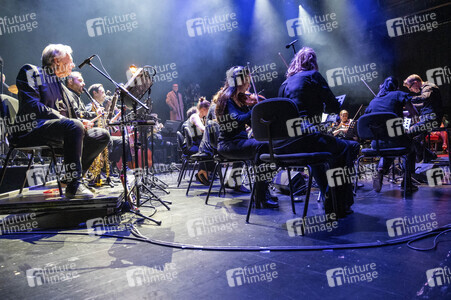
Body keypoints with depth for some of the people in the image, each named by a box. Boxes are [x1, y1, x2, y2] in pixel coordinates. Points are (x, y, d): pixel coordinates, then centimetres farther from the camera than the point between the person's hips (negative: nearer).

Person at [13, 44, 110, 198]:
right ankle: (73, 186, -36)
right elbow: (32, 105, -11)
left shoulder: (62, 86, 28)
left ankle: (74, 175, -3)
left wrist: (81, 122, 0)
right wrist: (61, 117, -19)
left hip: (60, 130, 8)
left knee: (102, 135, -6)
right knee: (74, 126, -37)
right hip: (32, 129, -8)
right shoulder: (31, 72, 5)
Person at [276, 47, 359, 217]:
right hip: (302, 139, -7)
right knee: (349, 147, 13)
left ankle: (330, 201, 37)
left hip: (281, 145, 7)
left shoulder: (285, 83, 21)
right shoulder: (312, 75, 5)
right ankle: (339, 206, 14)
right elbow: (333, 107, 2)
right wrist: (323, 106, 23)